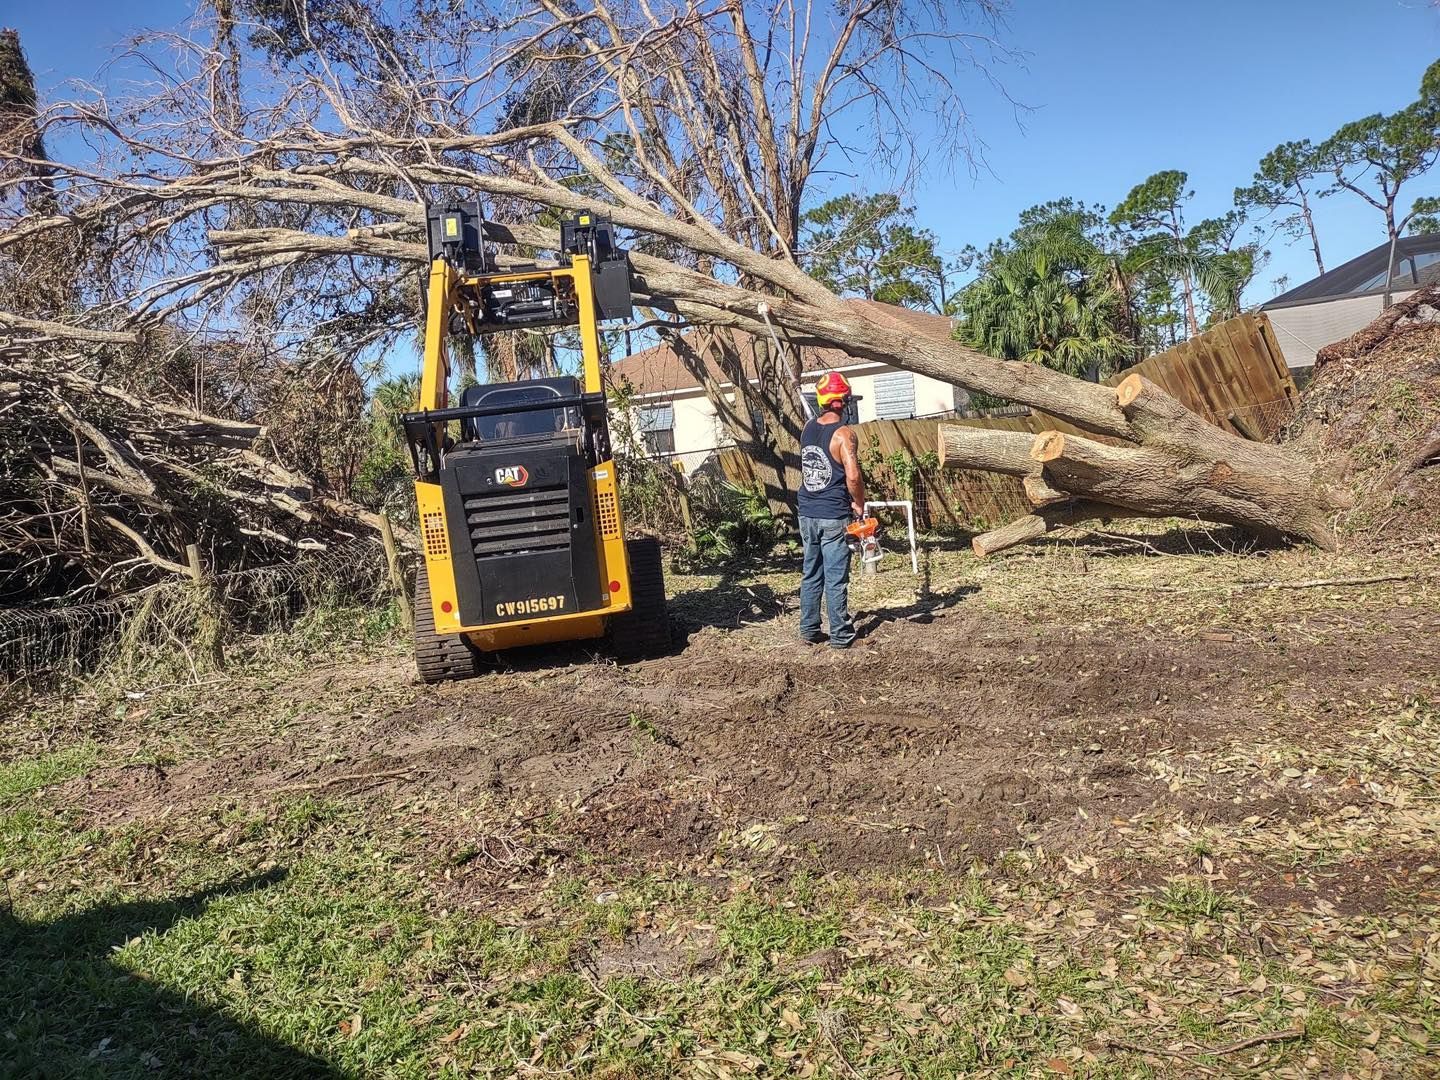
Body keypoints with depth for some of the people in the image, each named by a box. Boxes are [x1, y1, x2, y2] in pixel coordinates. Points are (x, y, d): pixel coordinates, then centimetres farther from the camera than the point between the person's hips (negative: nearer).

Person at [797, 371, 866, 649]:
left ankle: (809, 629, 21)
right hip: (834, 516, -6)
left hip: (807, 513, 6)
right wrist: (859, 504, -7)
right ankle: (840, 634, 8)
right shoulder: (843, 433, -14)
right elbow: (853, 476, -21)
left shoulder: (807, 429, 6)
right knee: (836, 577, 1)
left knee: (811, 573, 15)